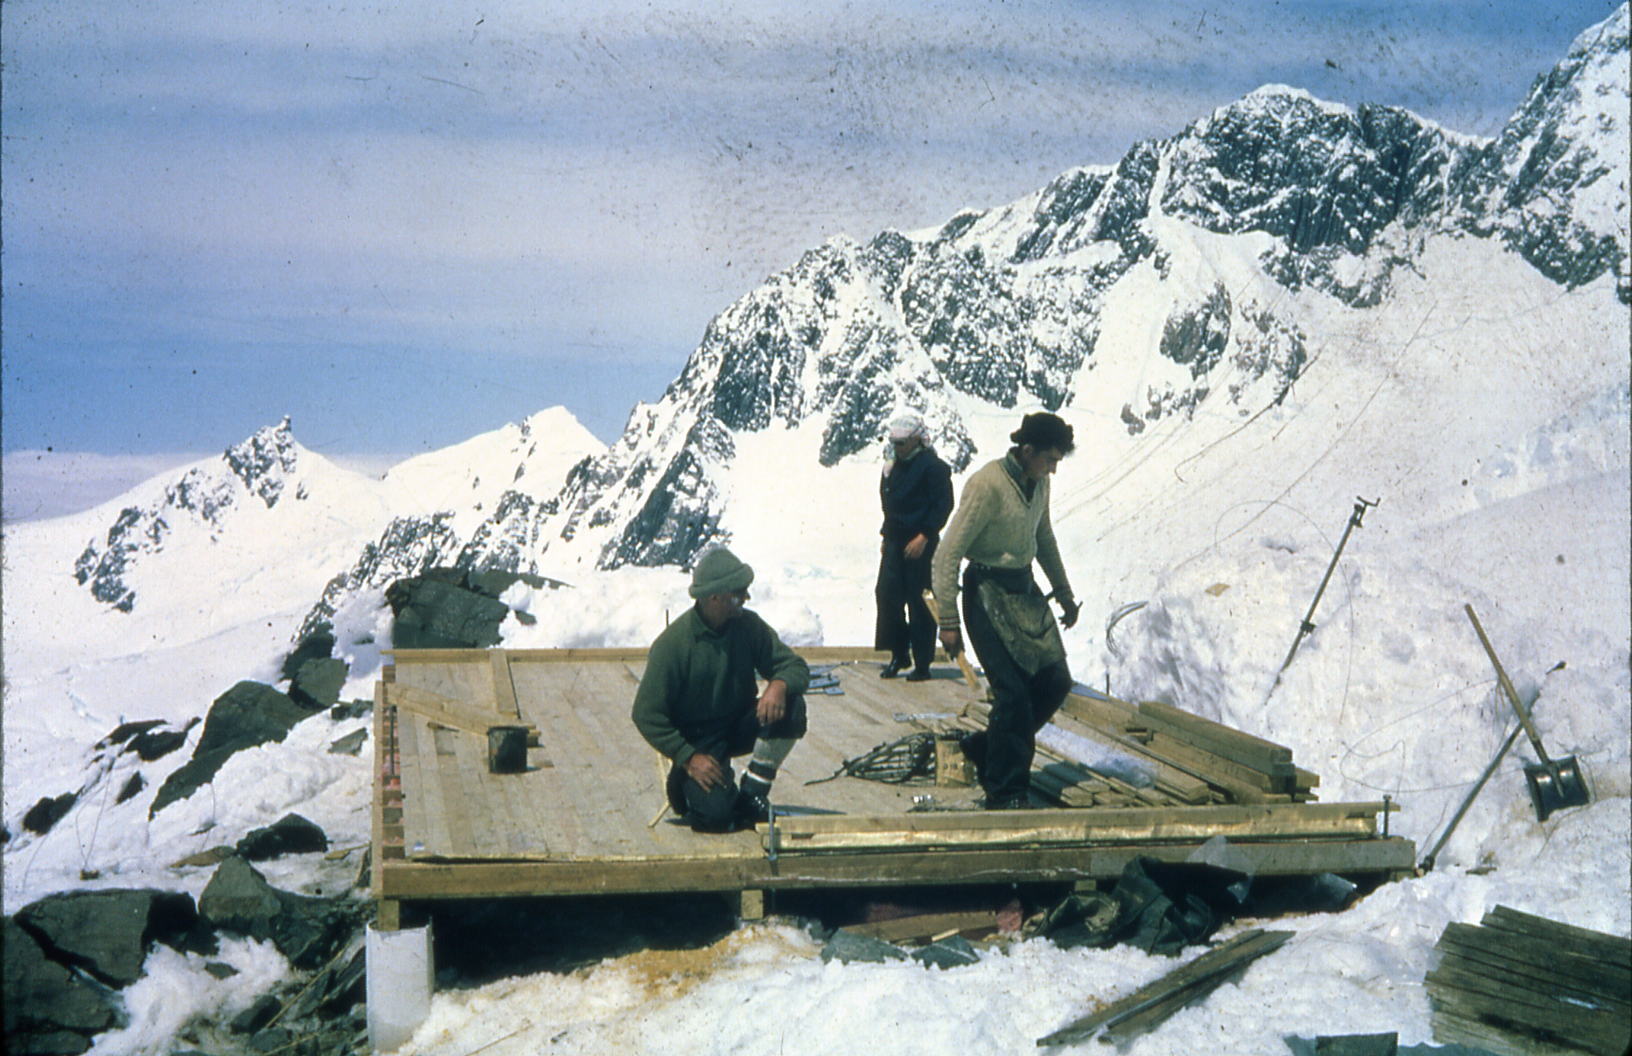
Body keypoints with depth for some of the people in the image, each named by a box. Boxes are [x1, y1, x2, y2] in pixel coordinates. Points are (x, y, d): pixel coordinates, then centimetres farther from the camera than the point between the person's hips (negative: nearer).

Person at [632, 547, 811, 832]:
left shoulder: (749, 625, -6)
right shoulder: (672, 644, -19)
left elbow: (796, 667, -3)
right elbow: (646, 714, -16)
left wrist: (779, 685, -28)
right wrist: (688, 758, -22)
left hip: (740, 726, 5)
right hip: (698, 739, -4)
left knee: (791, 706, -24)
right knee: (715, 815, -25)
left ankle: (752, 791, -9)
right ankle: (683, 782, 11)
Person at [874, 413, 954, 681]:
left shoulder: (932, 466, -10)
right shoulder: (893, 467, 15)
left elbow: (944, 505, -14)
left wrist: (924, 537, -18)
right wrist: (886, 536, 17)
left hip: (920, 544, -7)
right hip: (895, 542, 7)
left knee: (919, 601, -3)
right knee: (887, 594, 1)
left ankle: (922, 664, 4)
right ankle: (899, 654, 14)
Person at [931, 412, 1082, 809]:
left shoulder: (1038, 483, 5)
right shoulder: (987, 485, -19)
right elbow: (948, 555, -18)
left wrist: (1064, 592, 28)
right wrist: (948, 621, -18)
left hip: (1025, 591, 8)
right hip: (988, 594, -8)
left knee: (1056, 681, 5)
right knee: (1013, 691, -12)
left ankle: (984, 749, 22)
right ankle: (1005, 792, 1)